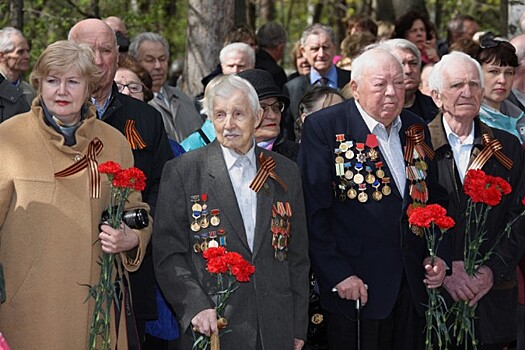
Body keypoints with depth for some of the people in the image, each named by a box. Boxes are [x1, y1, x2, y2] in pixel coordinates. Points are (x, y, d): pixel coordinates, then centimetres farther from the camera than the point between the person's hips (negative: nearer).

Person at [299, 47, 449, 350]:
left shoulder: (416, 128, 10)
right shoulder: (323, 128, -8)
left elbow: (434, 198, 18)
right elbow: (314, 209, -12)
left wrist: (437, 255, 5)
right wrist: (337, 274, -16)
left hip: (414, 284, 5)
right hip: (356, 285, -5)